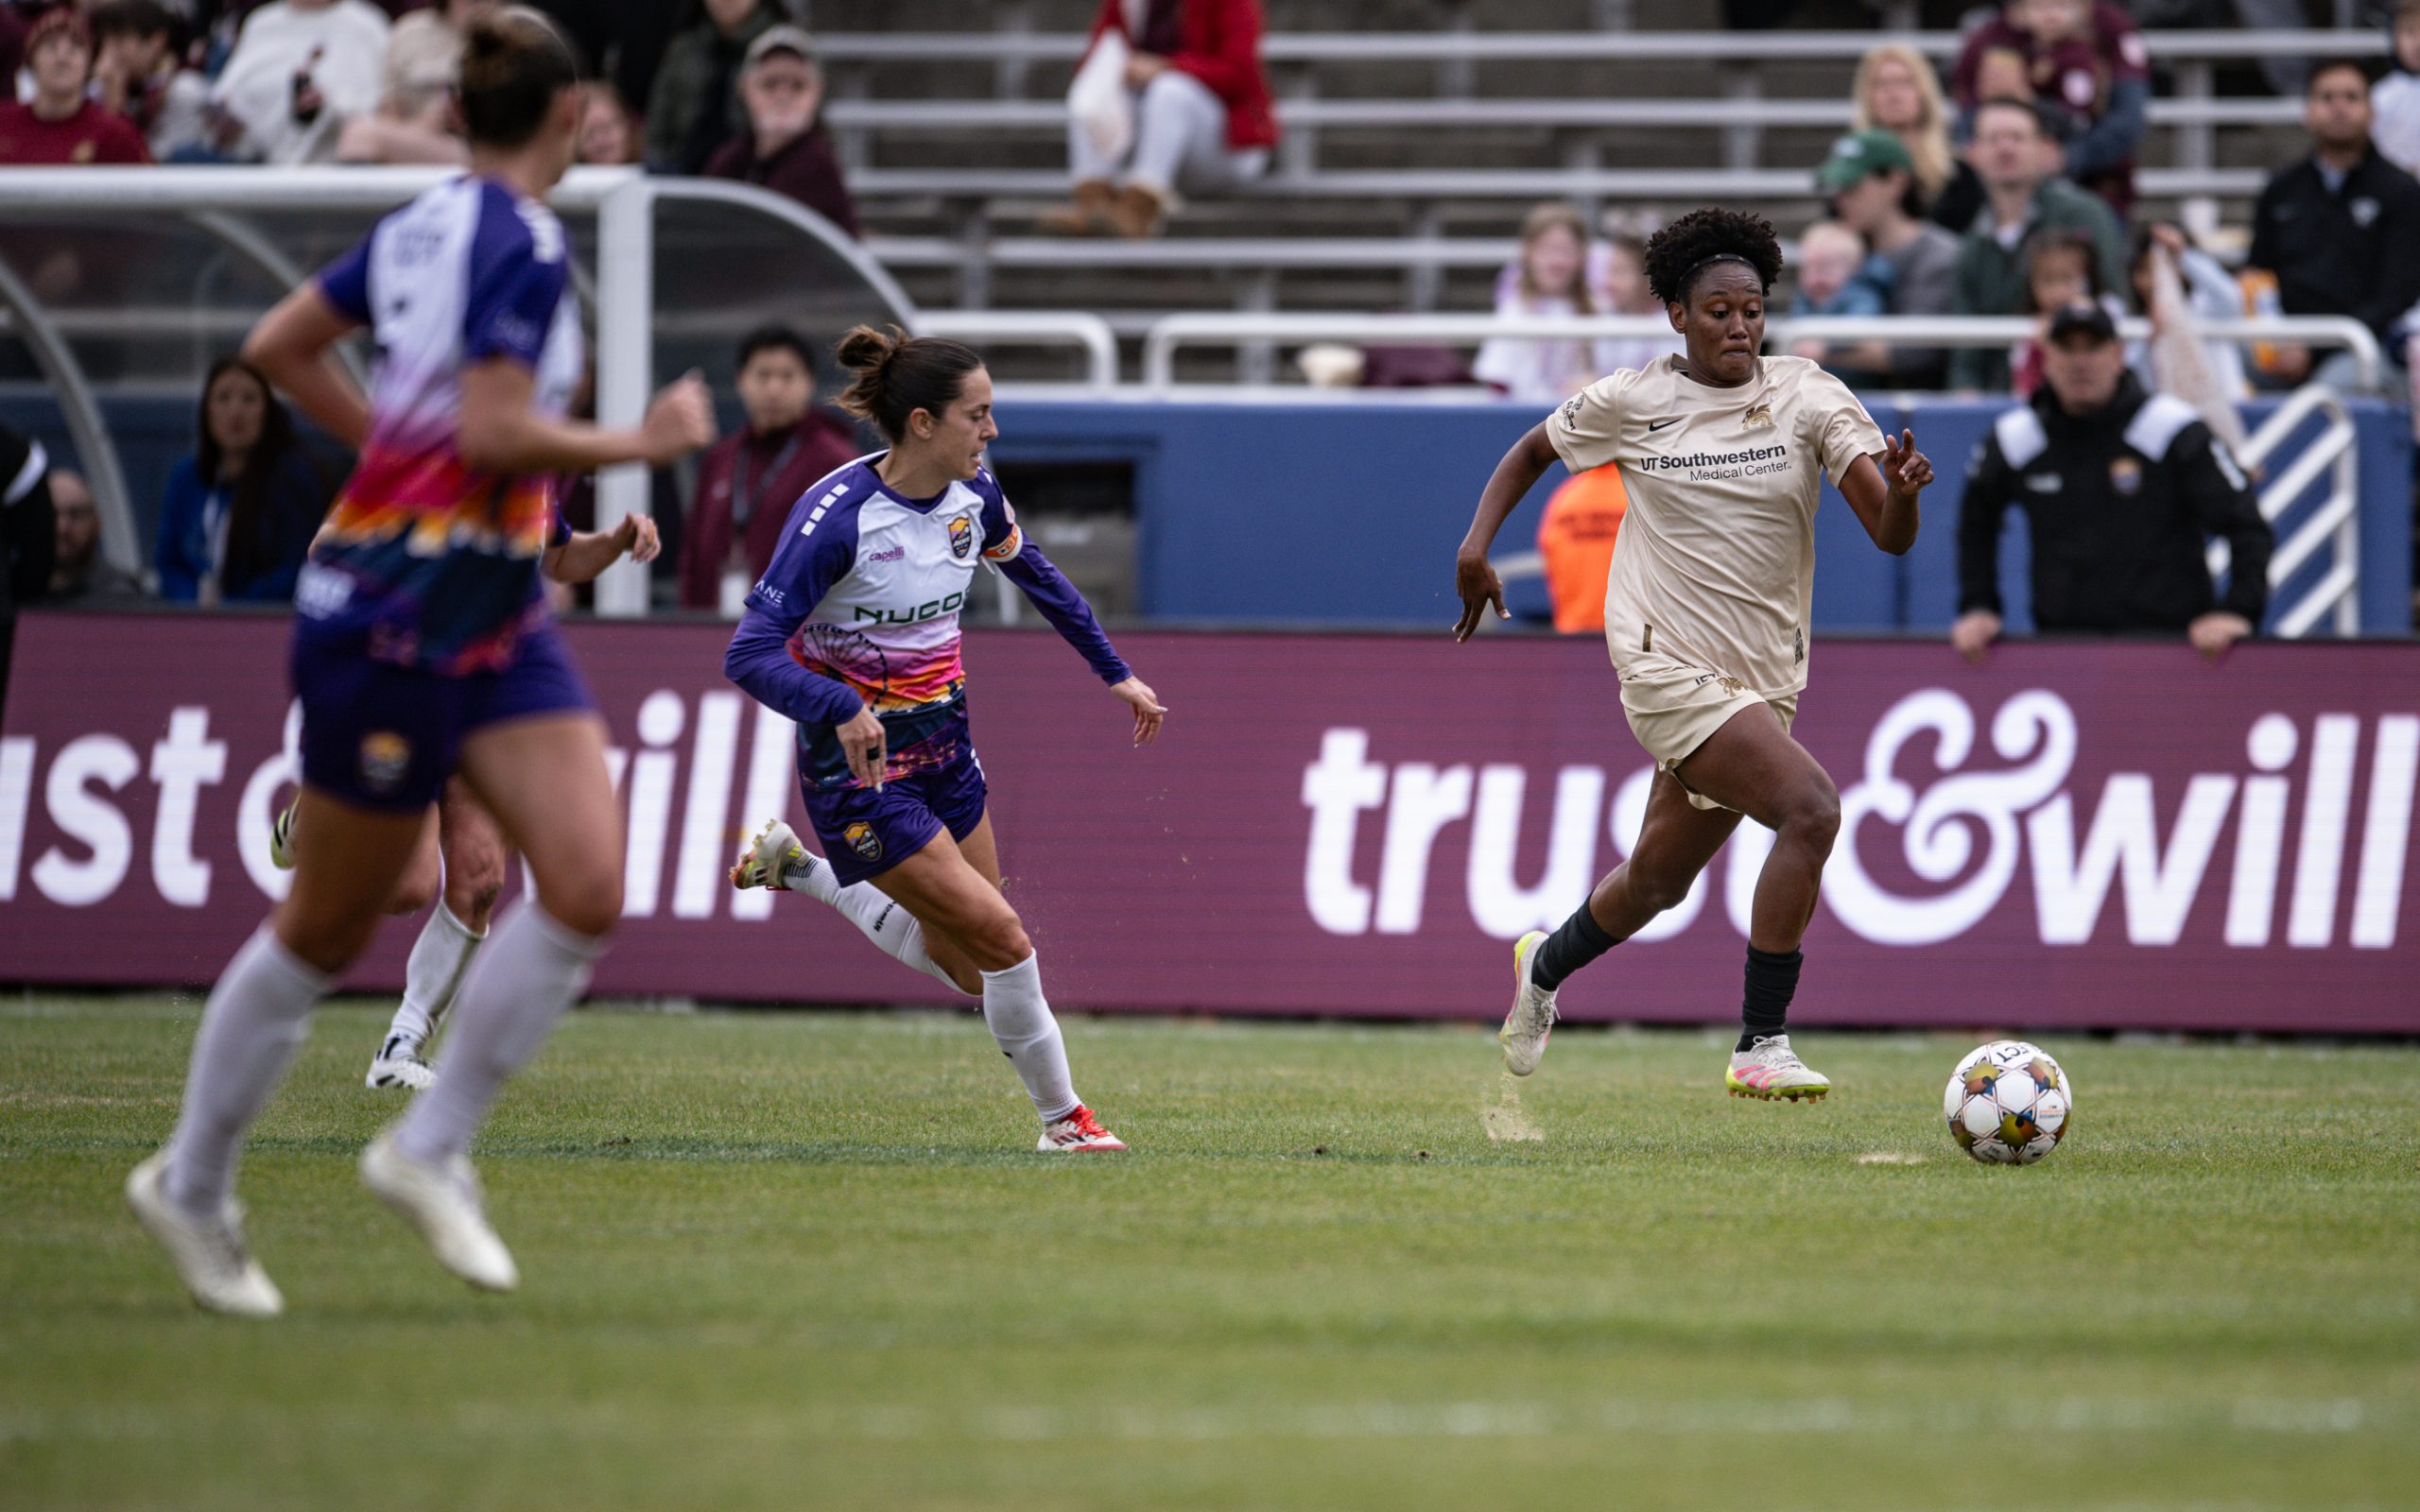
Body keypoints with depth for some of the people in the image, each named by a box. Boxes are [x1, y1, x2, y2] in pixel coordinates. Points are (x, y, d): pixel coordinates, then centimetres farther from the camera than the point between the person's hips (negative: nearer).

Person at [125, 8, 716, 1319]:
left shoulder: (428, 223, 8)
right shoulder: (524, 244, -17)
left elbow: (277, 347, 15)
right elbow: (493, 432, -25)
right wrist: (642, 443, -14)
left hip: (493, 621, 8)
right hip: (391, 622, -8)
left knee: (586, 883, -6)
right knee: (325, 931, 5)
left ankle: (430, 1149, 3)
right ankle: (191, 1187, 22)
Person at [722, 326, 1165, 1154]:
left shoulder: (974, 497, -3)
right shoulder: (837, 516, -24)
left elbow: (1039, 578, 18)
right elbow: (749, 655, -27)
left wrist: (1115, 673, 18)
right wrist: (843, 708, -41)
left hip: (942, 745, 7)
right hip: (861, 762, -7)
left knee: (968, 970, 13)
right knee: (1002, 937, -12)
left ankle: (798, 868, 30)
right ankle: (1061, 1116, 8)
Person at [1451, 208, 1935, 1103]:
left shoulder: (1808, 398, -3)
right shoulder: (1630, 404, -3)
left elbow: (1890, 535, -11)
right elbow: (1532, 451, 16)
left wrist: (1901, 492, -34)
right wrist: (1477, 544, 4)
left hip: (1764, 681, 4)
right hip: (1665, 666, -4)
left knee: (1657, 885, 19)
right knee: (1810, 808, -25)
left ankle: (1545, 966, 51)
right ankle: (1761, 1047, -20)